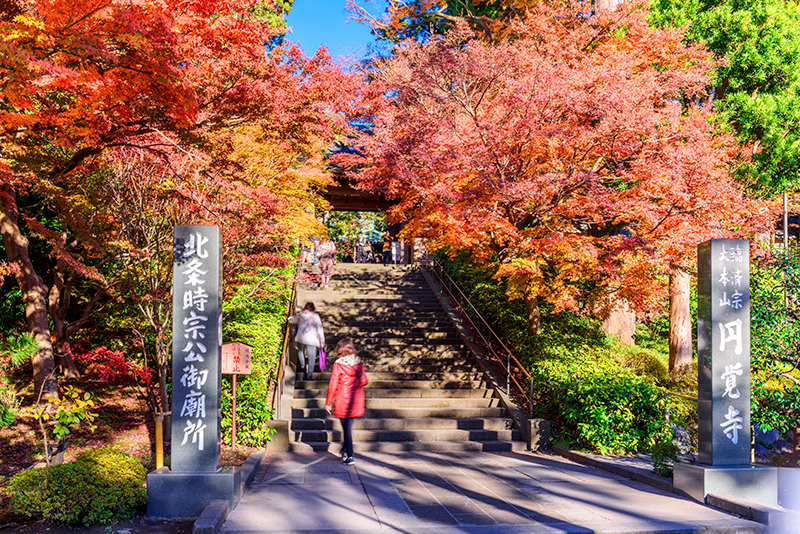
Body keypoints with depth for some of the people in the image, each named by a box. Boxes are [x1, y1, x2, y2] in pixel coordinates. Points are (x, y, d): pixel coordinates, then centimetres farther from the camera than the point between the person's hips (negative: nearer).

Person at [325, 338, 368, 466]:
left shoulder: (338, 364, -12)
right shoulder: (358, 363, 0)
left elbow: (332, 386, -10)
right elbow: (363, 381, 6)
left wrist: (328, 403, -1)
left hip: (343, 401, -4)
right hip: (357, 401, 4)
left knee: (347, 428, 3)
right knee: (348, 426, 19)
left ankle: (350, 457, 2)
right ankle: (345, 451, 30)